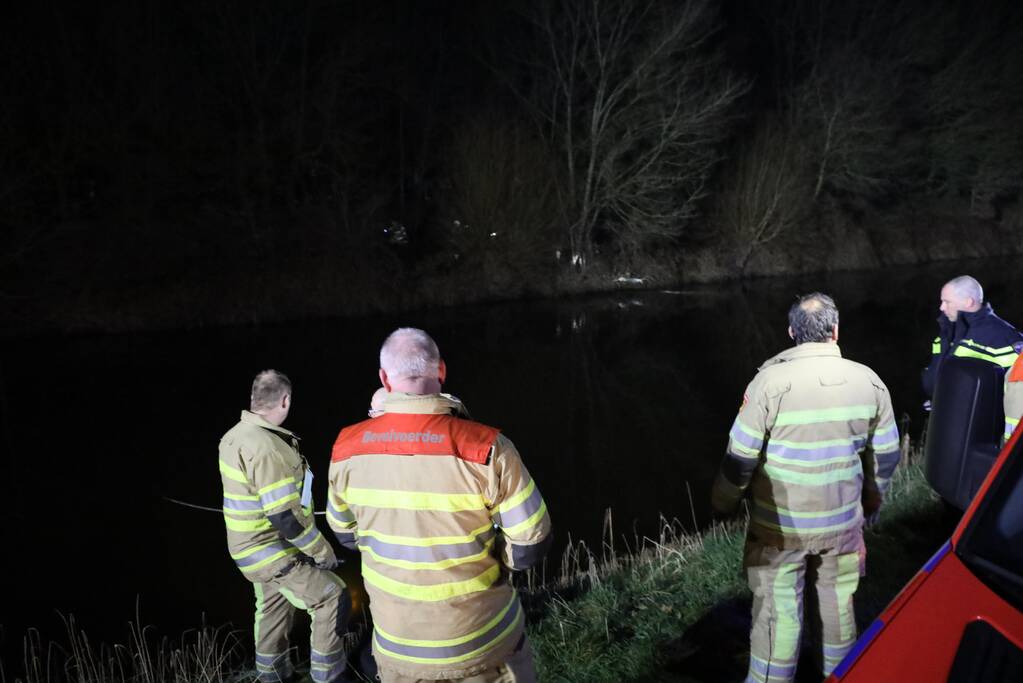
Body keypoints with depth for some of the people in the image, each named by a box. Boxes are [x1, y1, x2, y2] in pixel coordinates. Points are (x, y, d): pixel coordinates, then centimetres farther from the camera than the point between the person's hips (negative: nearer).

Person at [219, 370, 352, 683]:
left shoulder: (234, 437, 1)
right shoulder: (267, 449, -29)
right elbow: (285, 517, -28)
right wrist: (322, 550, -16)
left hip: (254, 546, 10)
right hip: (273, 552, -10)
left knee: (273, 606, 24)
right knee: (333, 598, -2)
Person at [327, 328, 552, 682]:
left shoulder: (346, 449, -12)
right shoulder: (485, 447, -23)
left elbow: (347, 534, 5)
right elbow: (531, 546, -15)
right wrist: (479, 556, 3)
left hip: (396, 646, 3)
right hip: (481, 641, -2)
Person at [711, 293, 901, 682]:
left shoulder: (771, 381, -20)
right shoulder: (869, 382, -6)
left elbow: (741, 456, -15)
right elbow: (886, 453, 4)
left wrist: (723, 501, 2)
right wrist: (873, 497, 22)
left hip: (780, 524, -4)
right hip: (842, 521, 4)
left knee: (777, 608, 8)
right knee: (838, 599, 22)